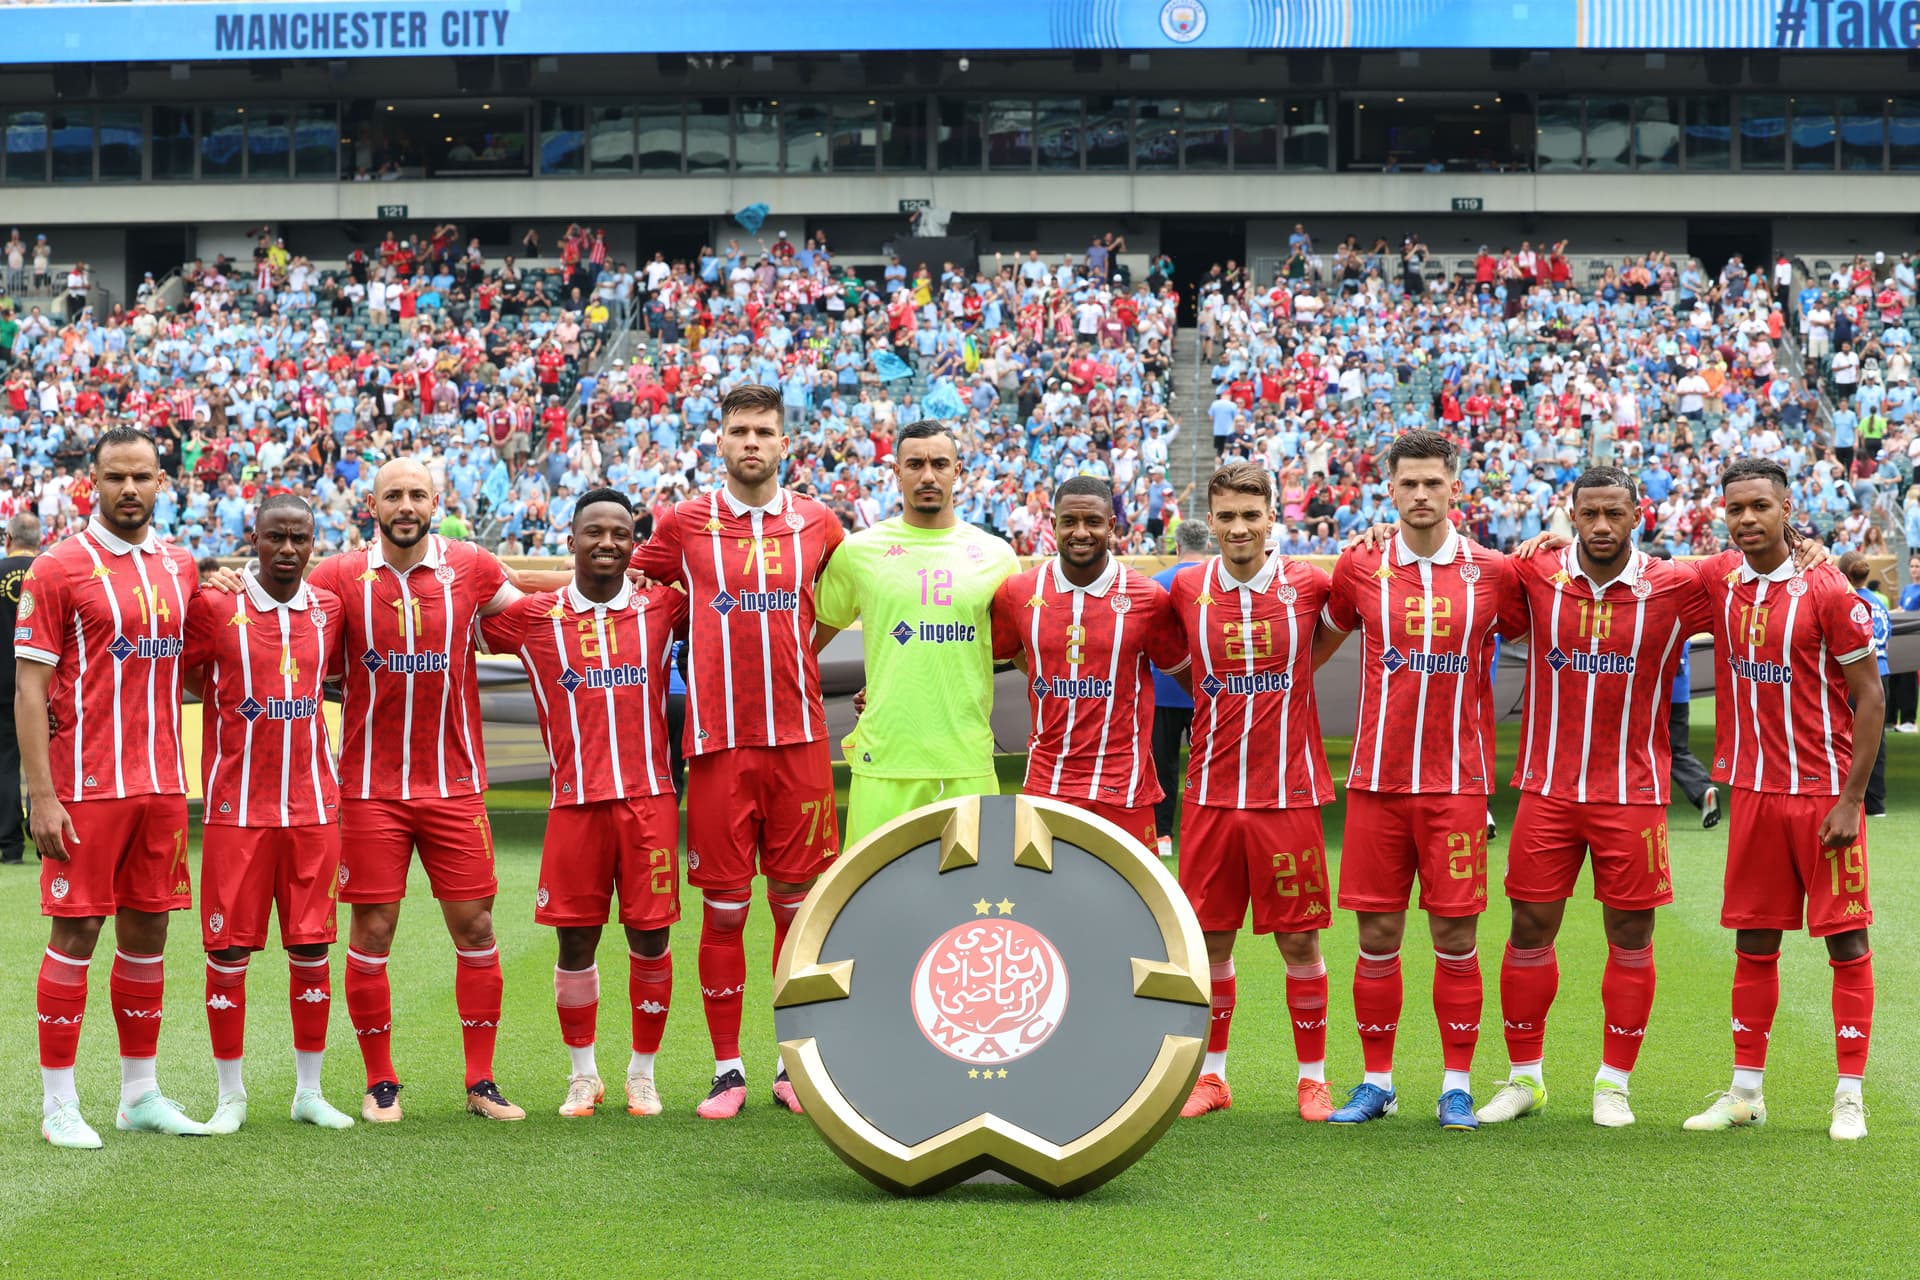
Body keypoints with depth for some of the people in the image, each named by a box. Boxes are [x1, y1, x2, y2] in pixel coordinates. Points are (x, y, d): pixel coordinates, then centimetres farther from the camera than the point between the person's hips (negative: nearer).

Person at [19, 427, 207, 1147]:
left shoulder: (180, 569, 10)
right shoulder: (59, 570, -6)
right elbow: (29, 688, -8)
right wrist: (42, 796, -13)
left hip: (162, 785, 5)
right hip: (87, 785, -5)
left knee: (147, 933, 9)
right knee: (75, 936, -2)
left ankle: (141, 1094, 18)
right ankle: (59, 1104, 4)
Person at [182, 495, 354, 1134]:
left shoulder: (329, 610, 8)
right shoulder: (214, 606, -5)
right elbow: (185, 680, -1)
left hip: (313, 807, 3)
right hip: (236, 807, -3)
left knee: (311, 947, 5)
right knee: (228, 950, 0)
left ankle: (310, 1091, 16)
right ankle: (230, 1094, 11)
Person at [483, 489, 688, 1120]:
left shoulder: (663, 607, 7)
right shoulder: (533, 617, 5)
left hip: (649, 798, 0)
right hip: (575, 802, 0)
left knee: (650, 938, 3)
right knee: (575, 942, 3)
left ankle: (642, 1073, 18)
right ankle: (583, 1074, 19)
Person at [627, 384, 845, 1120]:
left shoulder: (818, 525, 7)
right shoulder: (685, 524, 4)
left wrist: (792, 646, 13)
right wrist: (715, 635, 9)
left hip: (798, 739, 1)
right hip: (719, 741, -1)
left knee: (798, 905, 4)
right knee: (724, 909, 0)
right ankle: (727, 1070, 9)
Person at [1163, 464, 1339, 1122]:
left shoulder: (1308, 585, -2)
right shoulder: (1187, 589, 3)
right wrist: (1215, 696, 5)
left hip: (1290, 792, -1)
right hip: (1211, 792, 2)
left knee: (1300, 940, 2)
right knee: (1209, 939, 6)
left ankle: (1312, 1075, 15)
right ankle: (1210, 1073, 19)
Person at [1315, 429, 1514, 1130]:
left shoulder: (1493, 572, 1)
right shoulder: (1360, 568, 4)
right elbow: (1318, 644, 19)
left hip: (1457, 782, -1)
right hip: (1376, 778, 1)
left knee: (1455, 937, 0)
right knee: (1377, 935, 4)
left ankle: (1457, 1086, 10)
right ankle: (1376, 1082, 15)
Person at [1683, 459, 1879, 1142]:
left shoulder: (1827, 591, -11)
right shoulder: (1718, 580, 3)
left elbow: (1869, 698, -8)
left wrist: (1851, 800, -13)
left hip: (1824, 791, -5)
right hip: (1753, 790, 5)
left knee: (1846, 940, 0)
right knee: (1753, 942, 9)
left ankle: (1850, 1097, 5)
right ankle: (1745, 1092, 17)